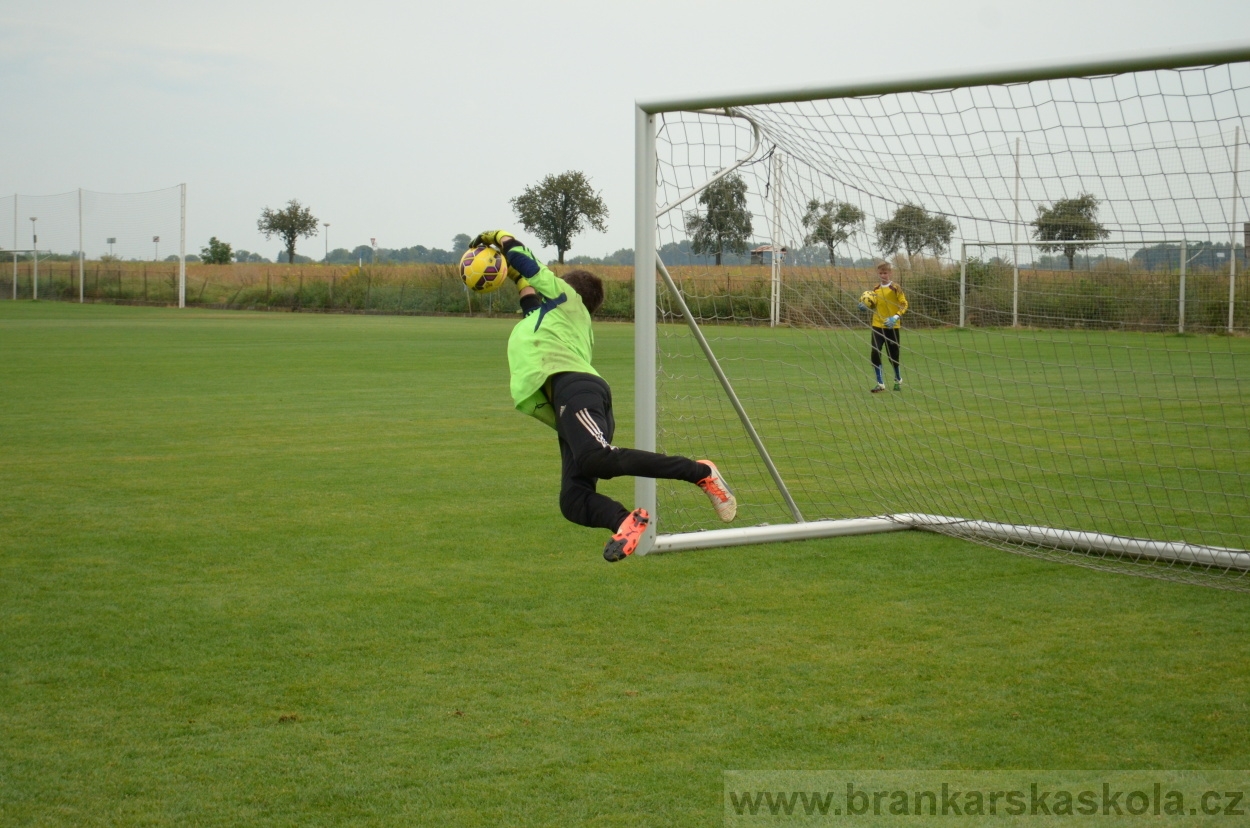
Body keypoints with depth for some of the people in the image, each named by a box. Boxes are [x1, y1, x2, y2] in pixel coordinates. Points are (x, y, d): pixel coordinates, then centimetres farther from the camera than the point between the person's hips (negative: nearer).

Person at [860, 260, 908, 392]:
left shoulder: (895, 288, -7)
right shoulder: (875, 290, 7)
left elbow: (904, 305, -8)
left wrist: (896, 317, -21)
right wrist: (865, 306, -5)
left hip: (892, 327, -3)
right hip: (877, 326, 3)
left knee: (893, 355, 6)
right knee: (875, 354, -7)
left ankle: (898, 380, 32)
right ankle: (880, 384, 2)